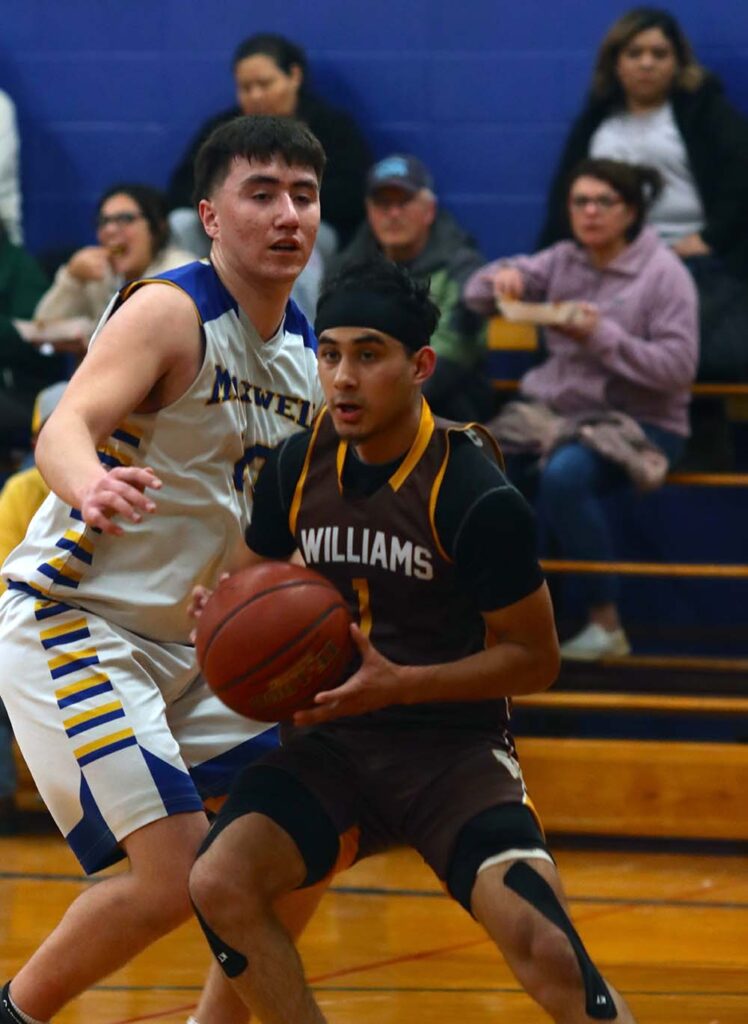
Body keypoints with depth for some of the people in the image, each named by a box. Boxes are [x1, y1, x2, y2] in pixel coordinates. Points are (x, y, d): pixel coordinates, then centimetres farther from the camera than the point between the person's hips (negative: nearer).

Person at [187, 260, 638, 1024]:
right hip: (335, 742, 5)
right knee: (218, 882, -19)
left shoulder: (475, 496, -17)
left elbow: (535, 658, -9)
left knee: (542, 946, -26)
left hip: (455, 746, -5)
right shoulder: (299, 466, -1)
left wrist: (399, 684, -21)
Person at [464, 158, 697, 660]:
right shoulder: (564, 260, 10)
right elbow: (477, 296, 8)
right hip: (556, 409, 5)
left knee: (563, 475, -36)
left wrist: (602, 336, -20)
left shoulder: (665, 273, -4)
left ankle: (607, 624, -23)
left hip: (639, 422, -5)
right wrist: (500, 278, -16)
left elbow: (678, 367, -12)